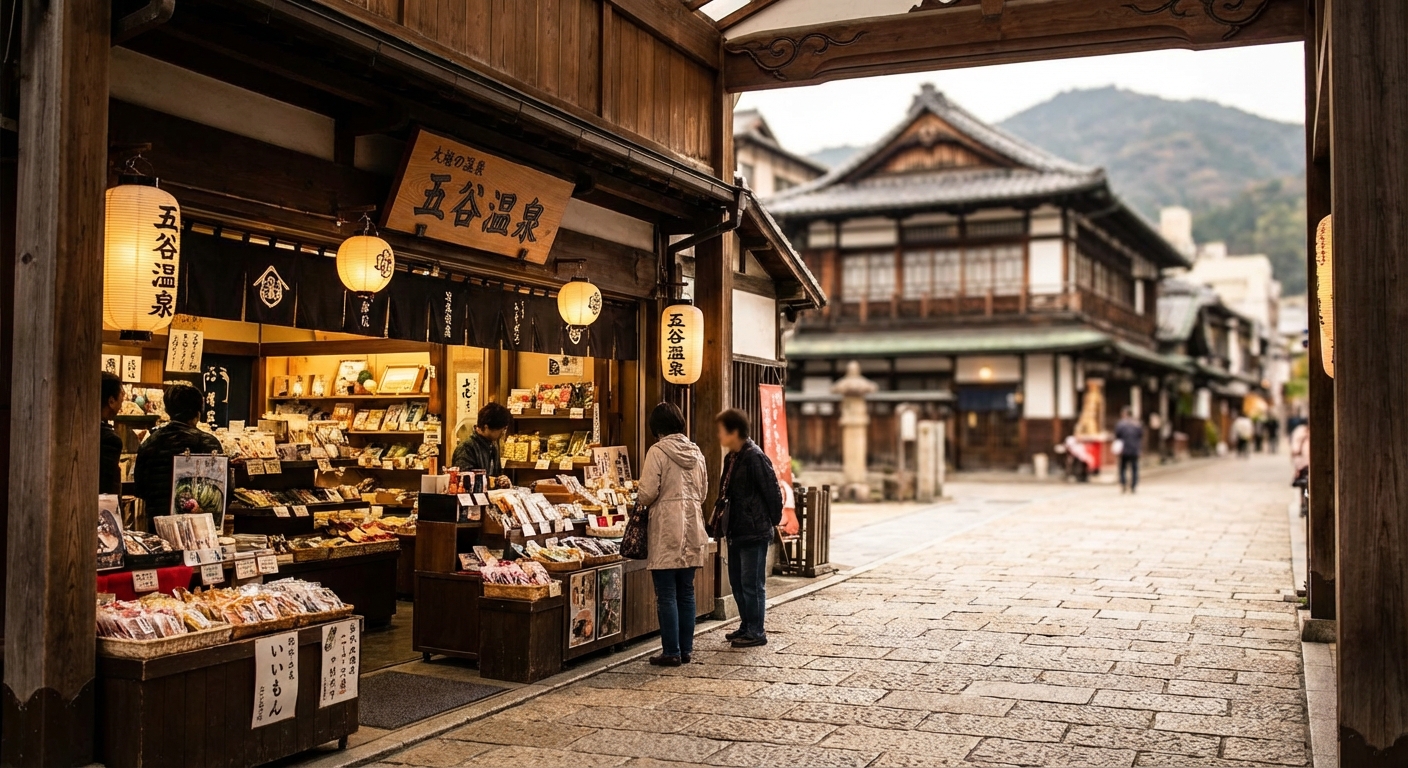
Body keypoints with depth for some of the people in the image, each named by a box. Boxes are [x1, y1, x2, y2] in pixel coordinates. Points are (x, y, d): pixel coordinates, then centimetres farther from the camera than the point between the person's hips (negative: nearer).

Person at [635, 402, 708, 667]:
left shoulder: (658, 452, -11)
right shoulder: (696, 452, 8)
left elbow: (648, 493, -14)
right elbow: (703, 491, 13)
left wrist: (639, 499, 6)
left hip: (666, 529, -6)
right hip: (692, 527, 6)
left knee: (666, 595, 0)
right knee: (686, 592, 12)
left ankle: (671, 652, 2)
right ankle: (686, 649, 17)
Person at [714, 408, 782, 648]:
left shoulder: (754, 457, -17)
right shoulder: (731, 458, 11)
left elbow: (772, 491, -16)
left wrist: (773, 521, -7)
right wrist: (721, 512, 11)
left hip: (754, 532, -10)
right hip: (736, 530, 10)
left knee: (752, 583, -2)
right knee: (737, 581, 16)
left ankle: (756, 632, 7)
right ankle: (746, 625, 28)